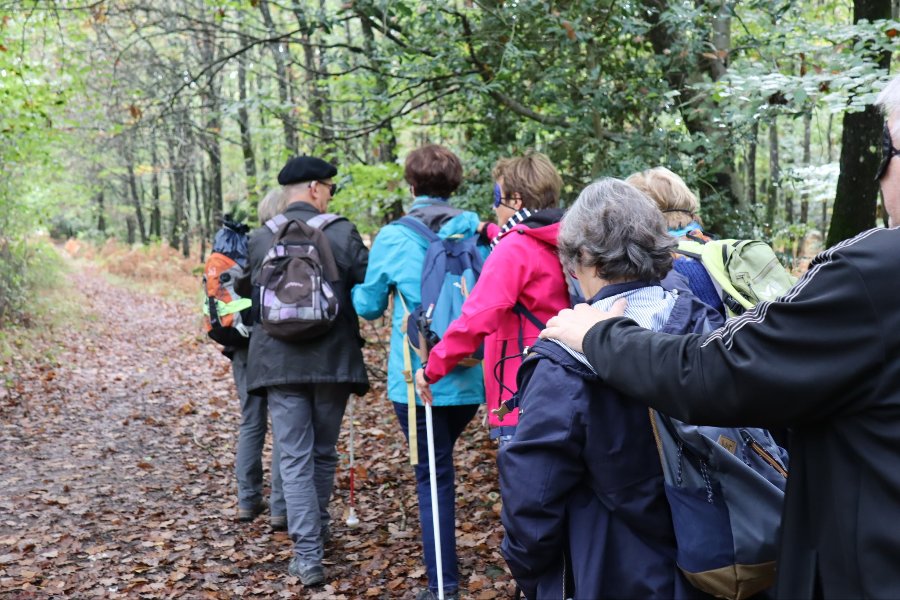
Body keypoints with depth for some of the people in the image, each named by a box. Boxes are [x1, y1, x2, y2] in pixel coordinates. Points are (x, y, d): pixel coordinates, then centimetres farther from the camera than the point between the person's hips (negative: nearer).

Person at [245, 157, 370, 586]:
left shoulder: (260, 238, 1)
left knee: (295, 458, 4)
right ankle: (318, 529, 35)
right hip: (333, 359, 0)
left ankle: (308, 555, -2)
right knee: (324, 453, 18)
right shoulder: (341, 232, -6)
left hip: (279, 362, 1)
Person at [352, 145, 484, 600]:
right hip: (469, 376, 3)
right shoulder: (474, 231, 0)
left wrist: (361, 284, 25)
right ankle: (444, 561, 34)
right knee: (440, 459, 24)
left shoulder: (393, 238, -6)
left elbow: (369, 307, 4)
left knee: (433, 472, 3)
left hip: (416, 377, -3)